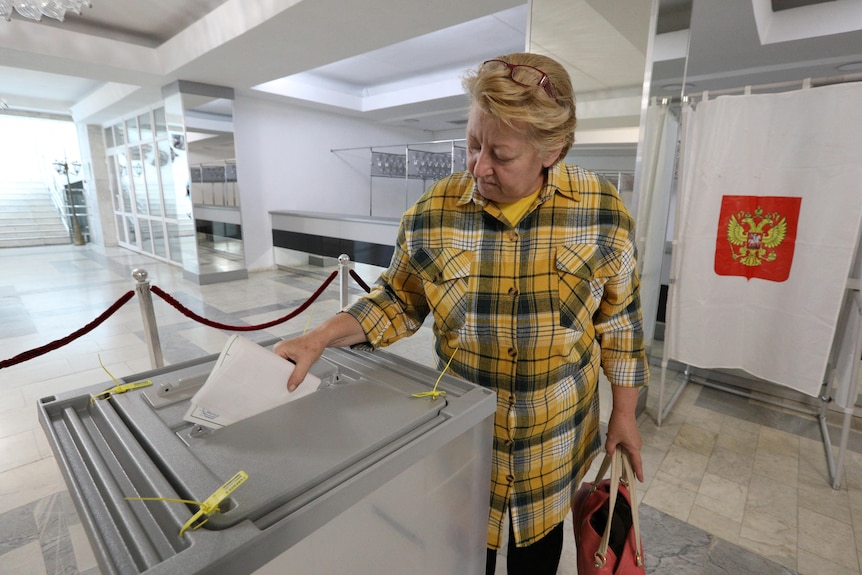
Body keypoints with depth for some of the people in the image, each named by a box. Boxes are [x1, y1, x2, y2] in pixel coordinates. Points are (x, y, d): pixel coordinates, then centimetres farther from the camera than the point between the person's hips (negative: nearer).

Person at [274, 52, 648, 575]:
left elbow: (619, 319, -2)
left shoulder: (603, 211, -12)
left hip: (556, 435, 1)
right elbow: (399, 301, -2)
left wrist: (625, 412, 3)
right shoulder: (433, 212, -13)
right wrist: (319, 339, -13)